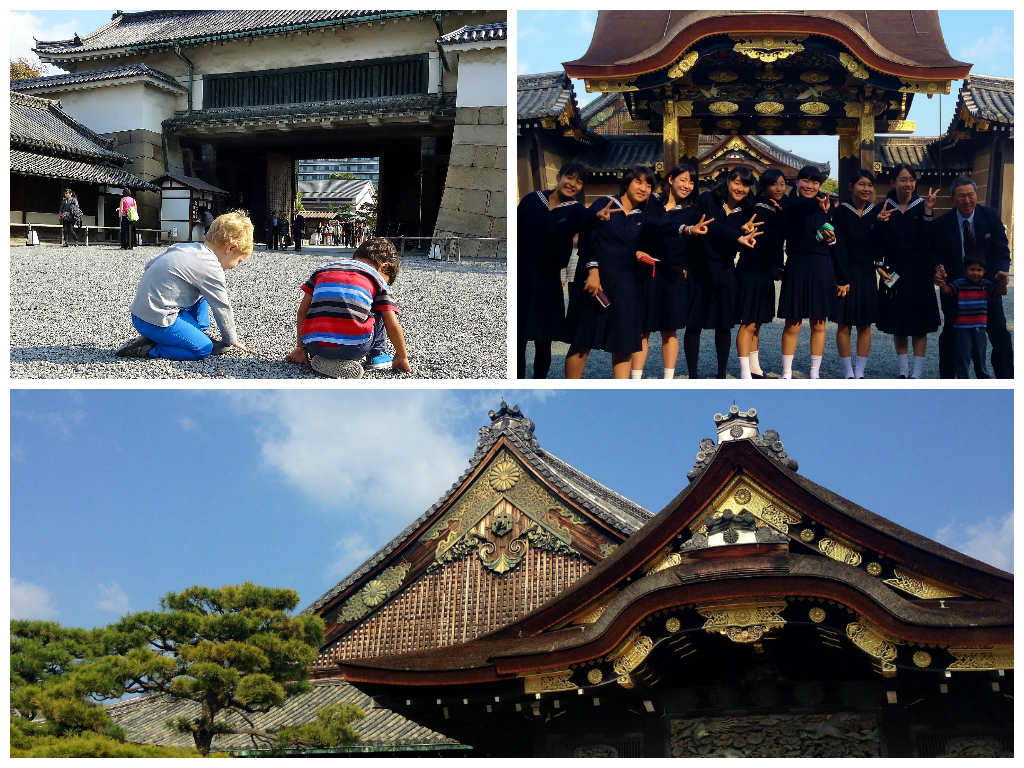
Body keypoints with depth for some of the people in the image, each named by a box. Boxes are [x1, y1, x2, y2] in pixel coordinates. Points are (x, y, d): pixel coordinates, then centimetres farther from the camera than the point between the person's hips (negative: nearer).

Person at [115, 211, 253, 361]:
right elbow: (222, 308, -6)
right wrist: (231, 340, 8)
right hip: (155, 321, -10)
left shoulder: (183, 247, 10)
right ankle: (146, 349, -9)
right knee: (204, 349, -10)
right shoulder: (211, 268, -15)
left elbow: (150, 265, 19)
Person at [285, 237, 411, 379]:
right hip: (354, 347, -2)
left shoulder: (324, 269, 25)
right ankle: (376, 356, 22)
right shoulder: (377, 278, 15)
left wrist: (300, 348, 29)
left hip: (314, 346, 3)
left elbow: (302, 312, 22)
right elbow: (392, 326, 11)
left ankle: (324, 361, 12)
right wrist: (402, 357, 24)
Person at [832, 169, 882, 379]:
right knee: (844, 324, -1)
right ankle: (848, 373, 5)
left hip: (867, 275, 3)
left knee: (864, 325, 5)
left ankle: (860, 372, 10)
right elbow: (840, 247, -10)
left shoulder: (876, 212, 4)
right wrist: (842, 279, -15)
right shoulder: (841, 212, -6)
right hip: (846, 273, -3)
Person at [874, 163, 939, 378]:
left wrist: (927, 212, -22)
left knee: (919, 324, 1)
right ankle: (904, 372, 15)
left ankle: (917, 373, 5)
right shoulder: (884, 209, 1)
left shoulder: (922, 206, -3)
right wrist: (879, 223, -21)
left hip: (919, 273, -2)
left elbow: (929, 240, -14)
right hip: (894, 272, 2)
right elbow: (878, 244, -4)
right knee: (897, 324, 7)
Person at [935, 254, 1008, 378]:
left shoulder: (987, 285, 1)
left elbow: (1001, 292, -9)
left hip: (979, 328, 2)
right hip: (962, 328, -2)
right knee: (963, 357, -1)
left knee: (980, 357, 14)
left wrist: (1003, 283, -32)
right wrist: (941, 282, -43)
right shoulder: (959, 284, -6)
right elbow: (946, 291, -20)